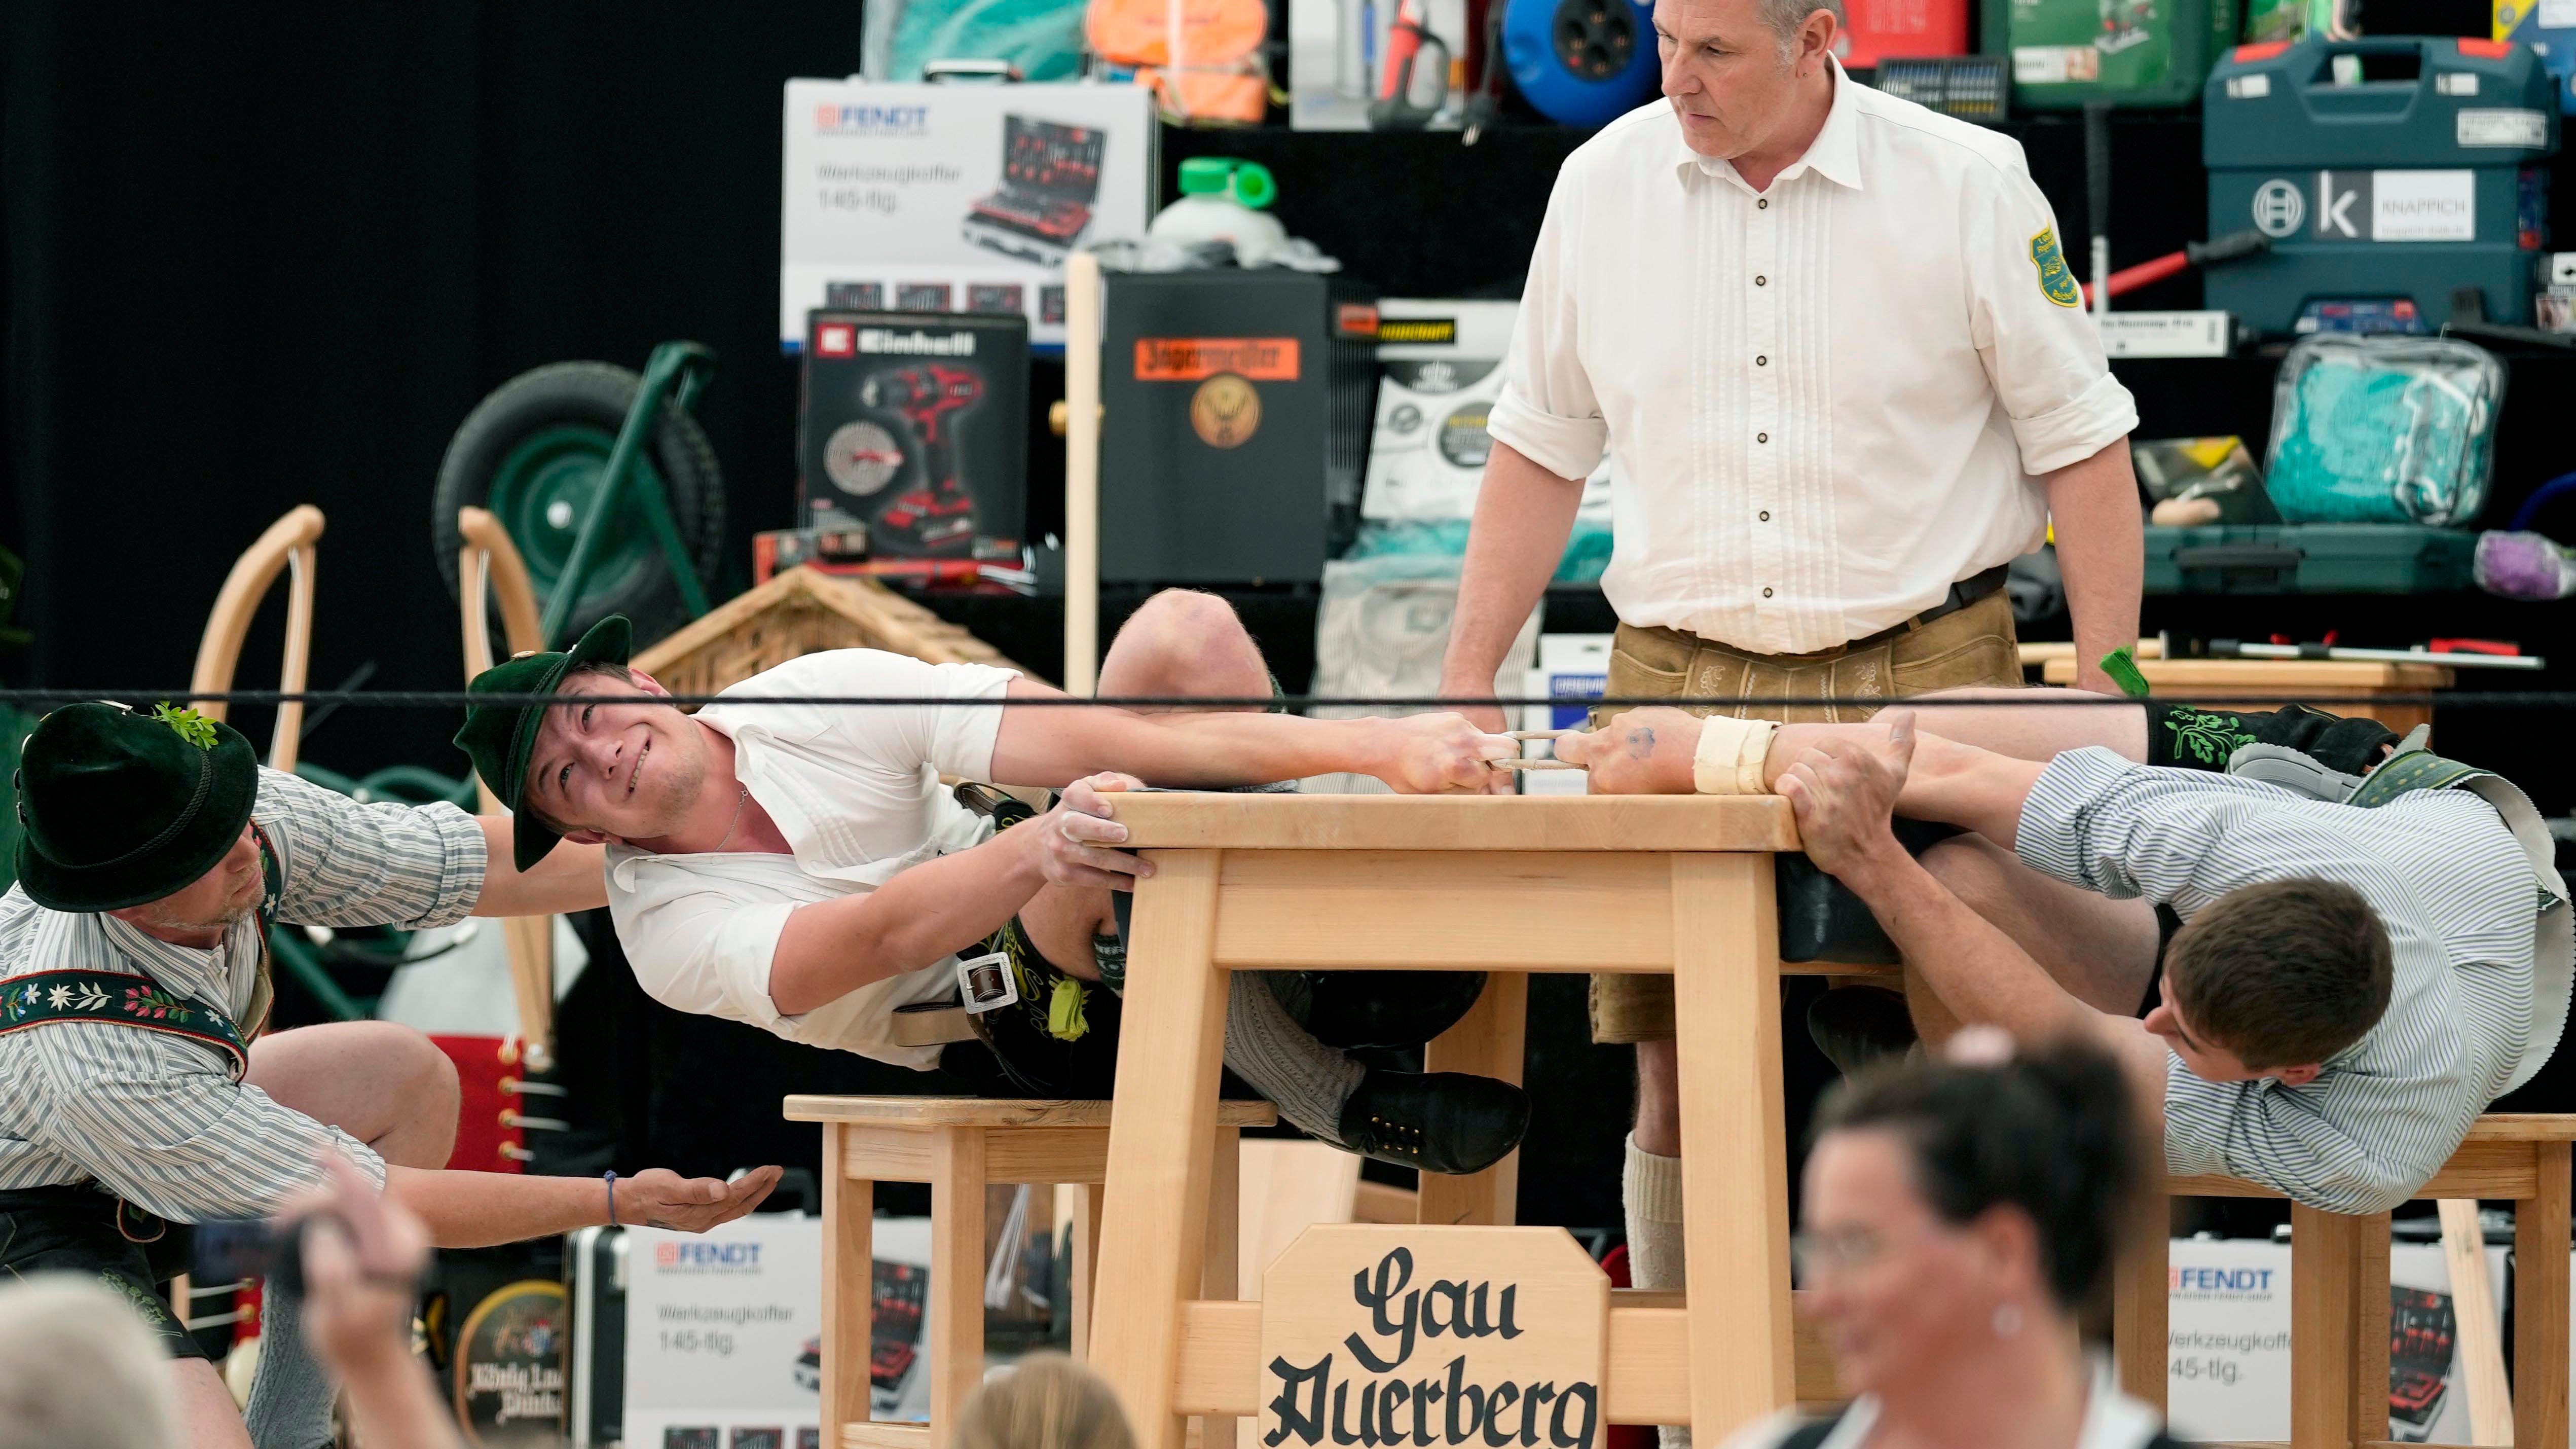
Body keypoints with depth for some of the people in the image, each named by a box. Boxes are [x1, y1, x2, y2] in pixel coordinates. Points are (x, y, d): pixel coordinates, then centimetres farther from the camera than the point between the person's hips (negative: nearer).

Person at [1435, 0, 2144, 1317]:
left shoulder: (1967, 186, -4)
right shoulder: (1603, 186, 5)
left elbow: (2080, 445, 0)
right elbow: (1542, 447, 14)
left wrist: (2106, 695, -5)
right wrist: (1466, 680, 10)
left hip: (1919, 678, -3)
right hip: (1679, 678, 3)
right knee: (1675, 1064, -1)